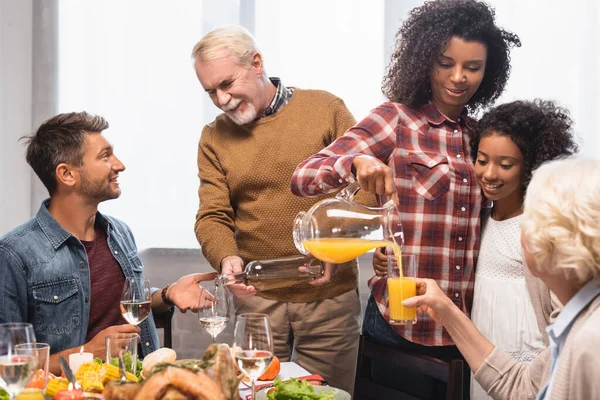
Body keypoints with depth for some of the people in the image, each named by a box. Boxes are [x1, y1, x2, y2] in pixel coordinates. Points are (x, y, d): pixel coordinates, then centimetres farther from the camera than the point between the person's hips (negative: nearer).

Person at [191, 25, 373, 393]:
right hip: (256, 298, 1)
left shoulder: (325, 109, -2)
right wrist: (226, 258, -21)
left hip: (329, 296, -1)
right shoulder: (214, 138, 4)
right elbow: (212, 217, 0)